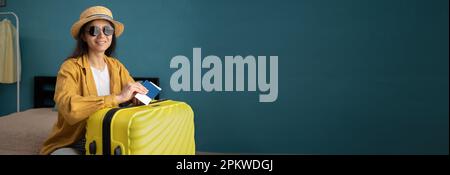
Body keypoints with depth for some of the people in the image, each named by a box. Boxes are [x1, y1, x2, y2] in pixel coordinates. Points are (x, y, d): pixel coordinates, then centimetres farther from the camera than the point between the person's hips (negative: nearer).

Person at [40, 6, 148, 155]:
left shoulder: (116, 66, 5)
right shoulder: (70, 67, -13)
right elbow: (68, 107, -31)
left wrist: (139, 95, -23)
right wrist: (118, 98, -33)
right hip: (70, 144, -4)